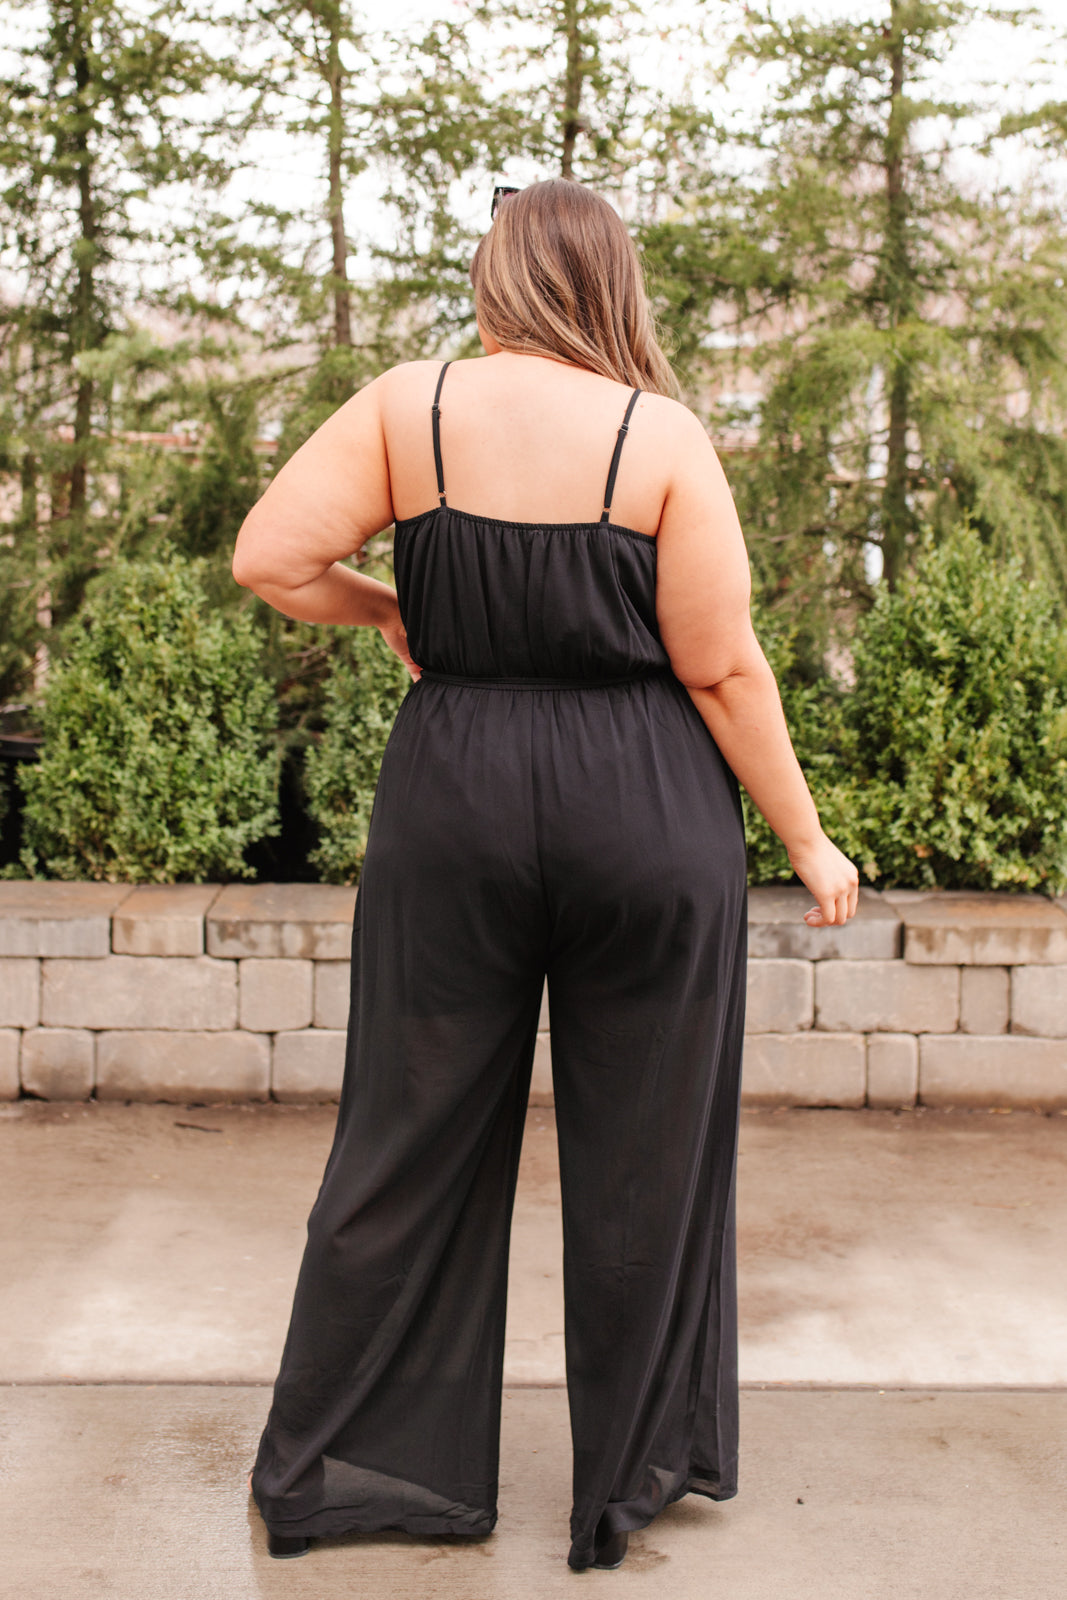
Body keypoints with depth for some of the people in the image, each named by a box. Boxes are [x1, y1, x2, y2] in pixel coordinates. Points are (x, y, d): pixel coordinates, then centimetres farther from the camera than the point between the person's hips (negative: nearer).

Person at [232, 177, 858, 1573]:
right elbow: (722, 670, -6)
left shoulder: (408, 408, -1)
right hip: (648, 809, -1)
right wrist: (806, 839, 3)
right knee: (644, 1150, 12)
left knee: (414, 1138, 13)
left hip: (454, 795, 2)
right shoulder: (661, 436, -5)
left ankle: (338, 1465, 26)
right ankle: (633, 1470, 27)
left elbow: (268, 560, -6)